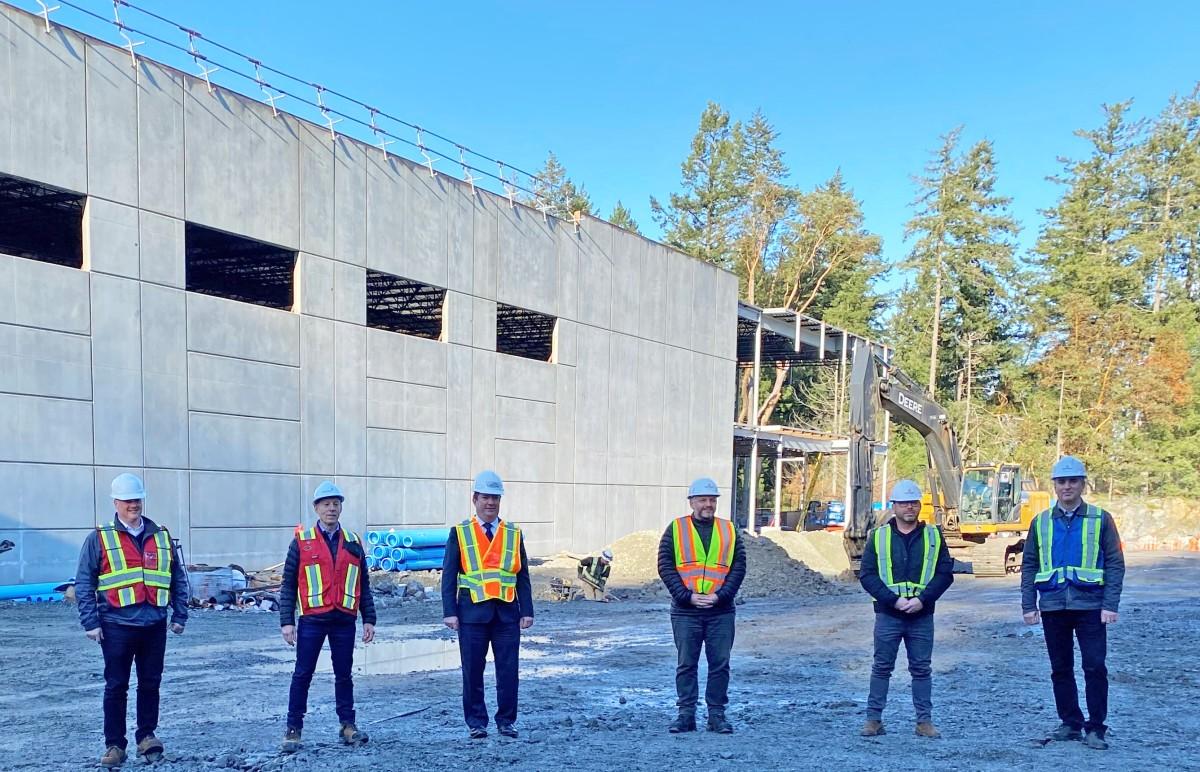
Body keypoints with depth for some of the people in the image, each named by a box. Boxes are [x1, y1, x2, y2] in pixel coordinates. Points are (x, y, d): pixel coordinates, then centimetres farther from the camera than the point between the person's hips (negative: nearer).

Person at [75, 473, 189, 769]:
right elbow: (84, 583, -1)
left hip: (155, 625, 3)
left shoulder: (161, 537, 9)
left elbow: (178, 578, 13)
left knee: (150, 684, 10)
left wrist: (180, 616, 8)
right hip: (117, 626, -2)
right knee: (116, 687, 4)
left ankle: (146, 736, 24)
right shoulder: (100, 538, 0)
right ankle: (114, 745, 15)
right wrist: (90, 623, -7)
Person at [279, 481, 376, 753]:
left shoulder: (353, 542, 9)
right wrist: (286, 621, -5)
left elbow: (363, 585, 12)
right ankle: (293, 729, 12)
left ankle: (348, 725, 20)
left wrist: (369, 619, 8)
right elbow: (288, 585, 1)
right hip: (312, 619, -2)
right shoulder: (301, 541, 1)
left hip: (344, 620, 2)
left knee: (344, 674, 9)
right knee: (302, 674, 2)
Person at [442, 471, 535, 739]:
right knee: (473, 670, 4)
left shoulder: (514, 534, 10)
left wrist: (527, 611, 2)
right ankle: (476, 722, 16)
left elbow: (522, 576, 10)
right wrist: (450, 612, -6)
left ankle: (506, 721, 15)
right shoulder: (460, 533, 4)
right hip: (472, 611, -1)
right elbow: (449, 575, 2)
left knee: (508, 670, 3)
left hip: (507, 611, 2)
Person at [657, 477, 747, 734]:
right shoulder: (675, 529, 4)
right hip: (685, 612, -1)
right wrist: (688, 596, -11)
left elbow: (739, 567, 5)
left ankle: (717, 714, 13)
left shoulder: (729, 530, 9)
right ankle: (686, 714, 12)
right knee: (686, 664, 4)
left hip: (721, 611, 1)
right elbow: (665, 567, -1)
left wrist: (720, 595, -9)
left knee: (720, 664, 4)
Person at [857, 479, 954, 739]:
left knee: (922, 669, 6)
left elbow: (945, 573, 2)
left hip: (922, 615, 1)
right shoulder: (878, 536, 3)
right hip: (888, 614, -1)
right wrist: (893, 600, -12)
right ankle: (873, 719, 11)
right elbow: (867, 575, -1)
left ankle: (924, 721, 14)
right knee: (882, 667, 4)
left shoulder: (933, 536, 6)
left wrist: (922, 599, -11)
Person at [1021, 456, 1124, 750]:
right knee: (1060, 669, 9)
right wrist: (1028, 605, 2)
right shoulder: (1041, 522, 8)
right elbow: (1029, 566, 9)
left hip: (1090, 605, -3)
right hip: (1053, 606, 3)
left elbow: (1115, 564, -1)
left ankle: (1095, 728, 7)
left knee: (1095, 667, -3)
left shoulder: (1100, 519, 1)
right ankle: (1070, 723, 20)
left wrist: (1110, 605, -8)